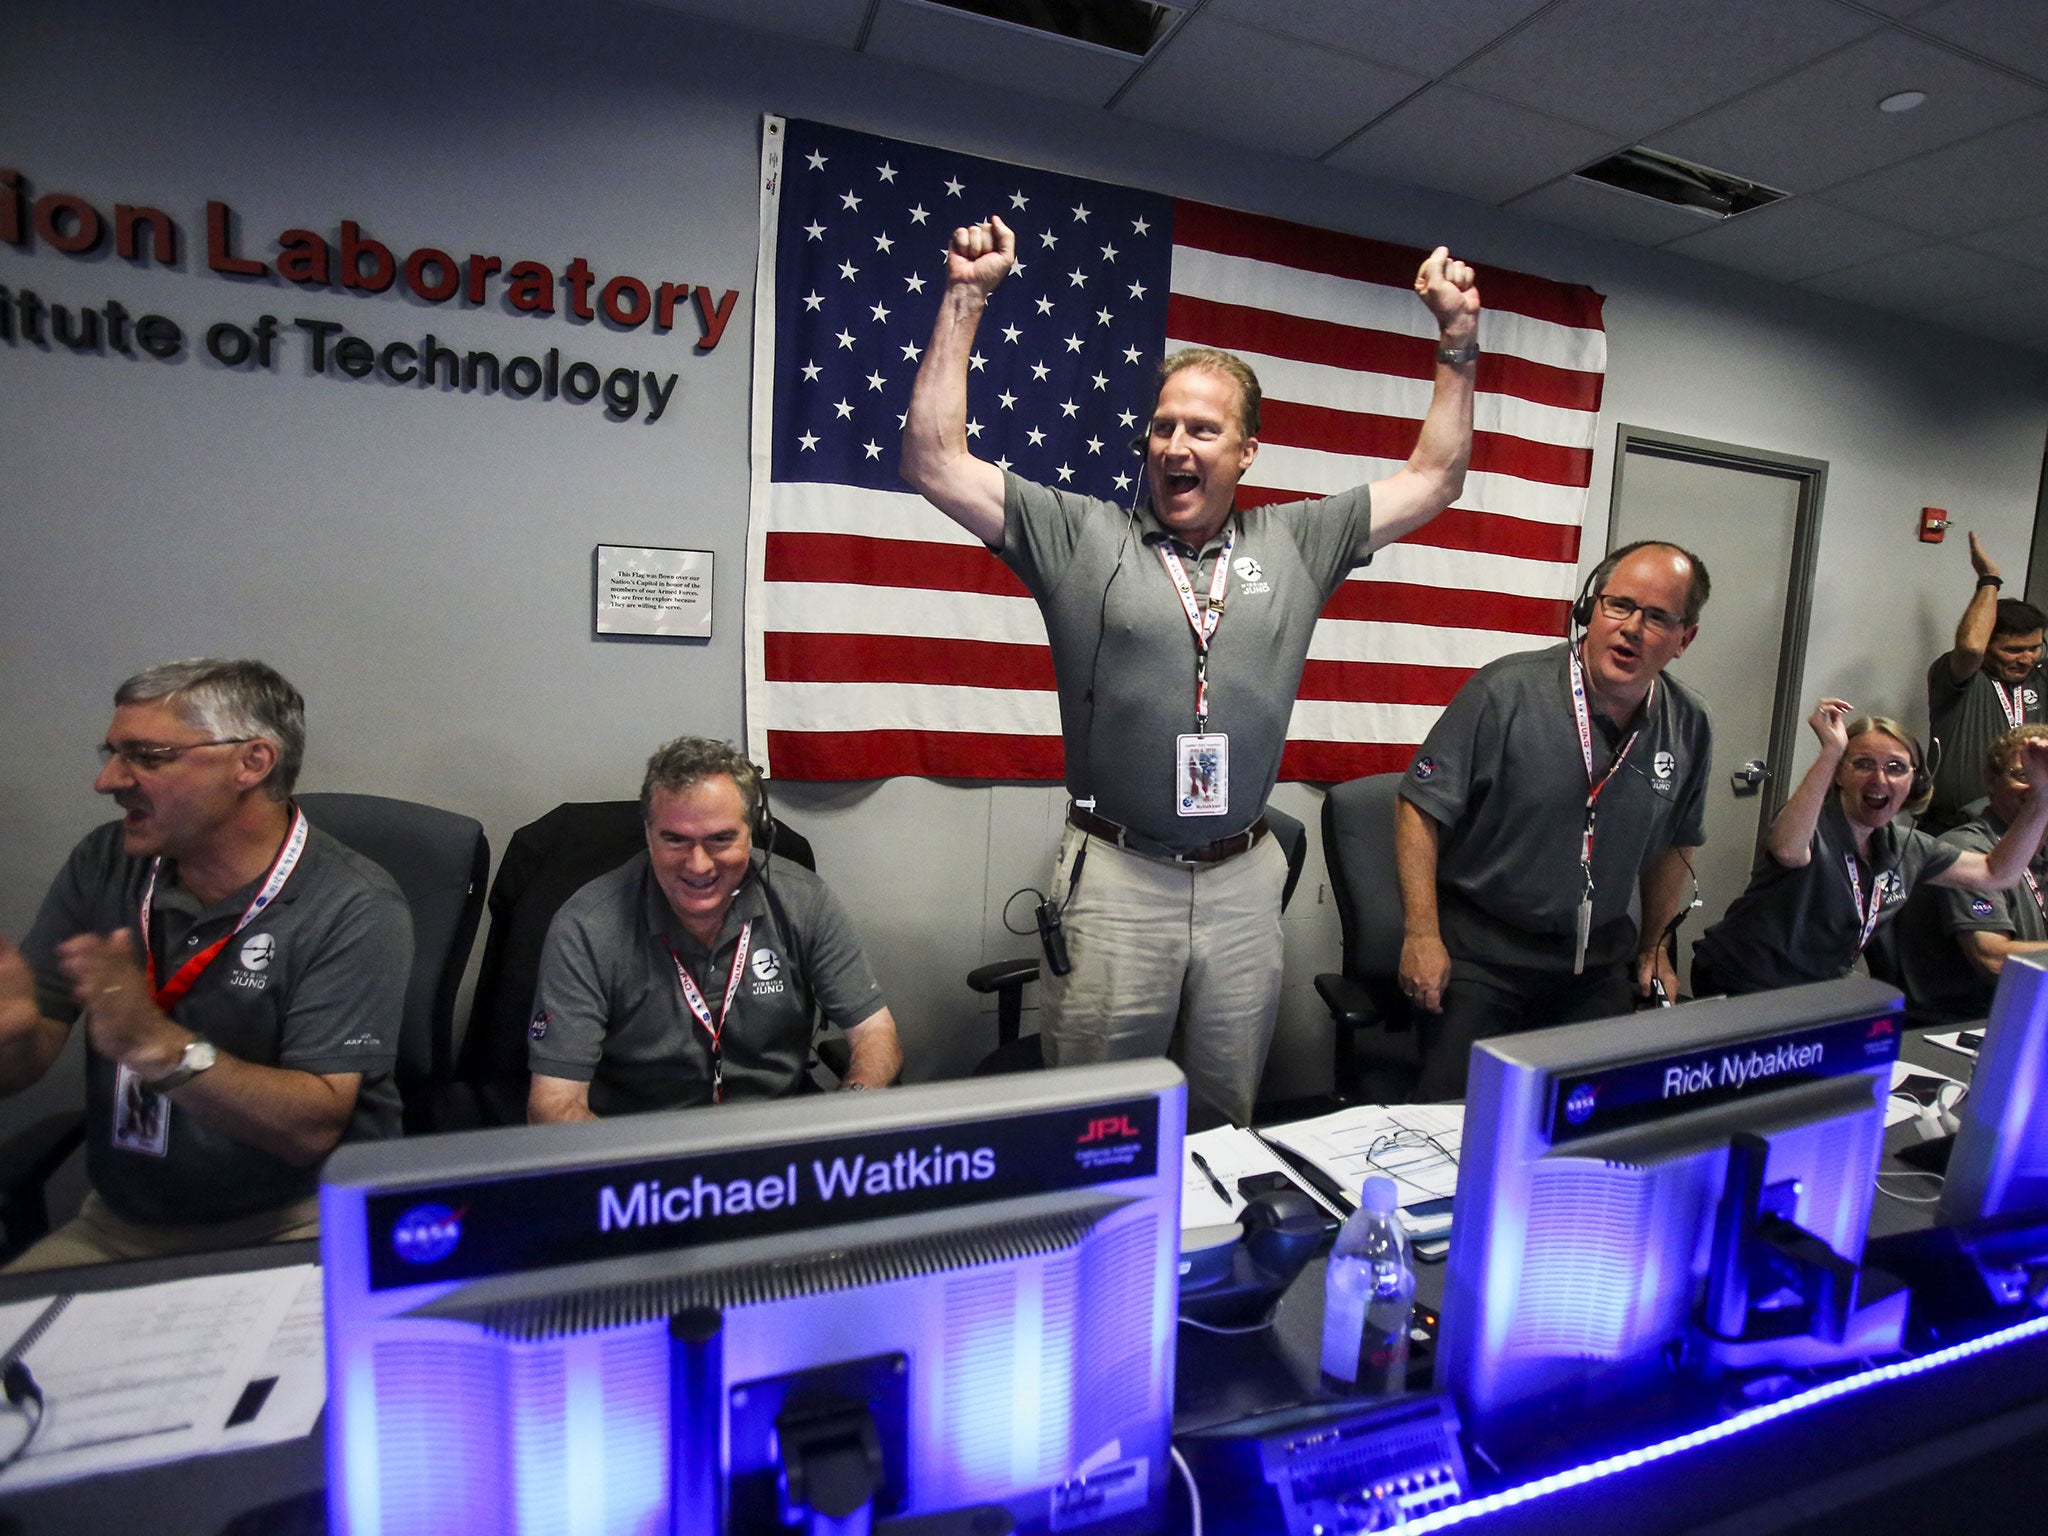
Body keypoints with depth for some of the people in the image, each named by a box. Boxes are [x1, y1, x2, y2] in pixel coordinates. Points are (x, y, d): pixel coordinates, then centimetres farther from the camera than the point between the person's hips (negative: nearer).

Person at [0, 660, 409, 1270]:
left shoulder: (355, 910, -16)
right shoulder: (104, 865, 1)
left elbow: (313, 1127, -19)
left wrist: (158, 1045, -30)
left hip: (294, 1222, -5)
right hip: (119, 1224, 6)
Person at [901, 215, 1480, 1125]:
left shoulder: (1295, 545, 8)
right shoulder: (1082, 537, -1)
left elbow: (1433, 481, 16)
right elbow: (934, 462, -5)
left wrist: (1458, 344, 12)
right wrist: (964, 300, -5)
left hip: (1244, 882, 3)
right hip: (1115, 876, -2)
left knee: (1230, 1125, 20)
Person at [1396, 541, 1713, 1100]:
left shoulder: (1688, 728, 1)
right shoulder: (1506, 691, -15)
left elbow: (1674, 844, 17)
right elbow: (1421, 807, -13)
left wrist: (1655, 950, 18)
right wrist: (1421, 936, -17)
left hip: (1598, 964, 5)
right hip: (1479, 953, -4)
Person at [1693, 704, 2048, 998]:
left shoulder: (1905, 847, 9)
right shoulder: (1816, 824, -16)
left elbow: (1997, 874, 17)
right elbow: (1788, 850, -42)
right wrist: (1831, 750, -42)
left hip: (1816, 996, 8)